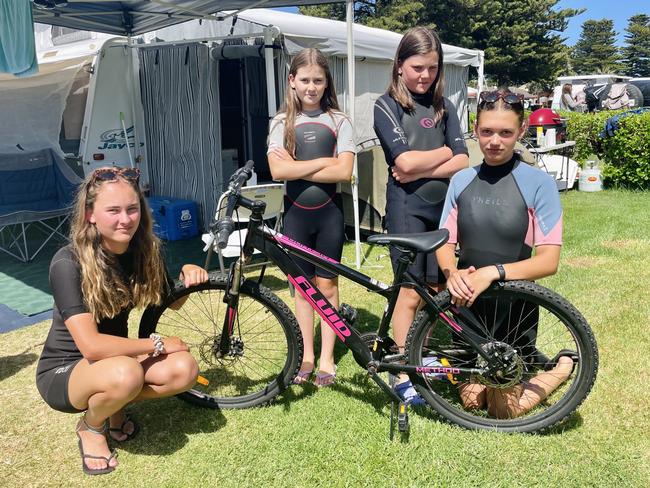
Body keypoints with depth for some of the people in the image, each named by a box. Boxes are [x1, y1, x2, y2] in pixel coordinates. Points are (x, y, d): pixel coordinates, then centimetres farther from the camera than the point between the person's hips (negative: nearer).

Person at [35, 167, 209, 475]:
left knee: (184, 369, -22)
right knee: (126, 374, -37)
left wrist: (187, 275, -15)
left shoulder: (143, 250, -8)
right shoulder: (68, 263, -25)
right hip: (64, 370, -5)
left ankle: (115, 409, 6)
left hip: (114, 355, 5)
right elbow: (90, 345, -32)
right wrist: (157, 344, -23)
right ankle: (90, 425, -2)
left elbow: (171, 302, 7)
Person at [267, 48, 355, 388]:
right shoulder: (282, 122, 2)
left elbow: (344, 171, -13)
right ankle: (307, 355, 22)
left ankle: (326, 358, 18)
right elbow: (278, 171, -12)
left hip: (328, 211, -1)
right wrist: (322, 161, -14)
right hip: (296, 212, 1)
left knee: (326, 284, 6)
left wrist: (297, 167, -14)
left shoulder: (338, 121, 0)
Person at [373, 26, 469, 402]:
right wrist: (444, 151, -1)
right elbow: (405, 161, -15)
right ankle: (403, 374, 10)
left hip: (444, 206, 5)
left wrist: (420, 171, -13)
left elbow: (462, 163, 0)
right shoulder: (387, 106, -1)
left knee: (437, 289, 9)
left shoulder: (444, 106, 12)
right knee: (411, 293, -3)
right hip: (408, 208, -4)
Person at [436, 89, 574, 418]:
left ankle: (563, 366, 31)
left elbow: (548, 261, -17)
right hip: (467, 304, 4)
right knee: (471, 400, 16)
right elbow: (445, 244, 1)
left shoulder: (538, 183, -13)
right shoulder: (461, 180, -1)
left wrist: (493, 272, -30)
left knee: (503, 410, 7)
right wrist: (453, 273, -20)